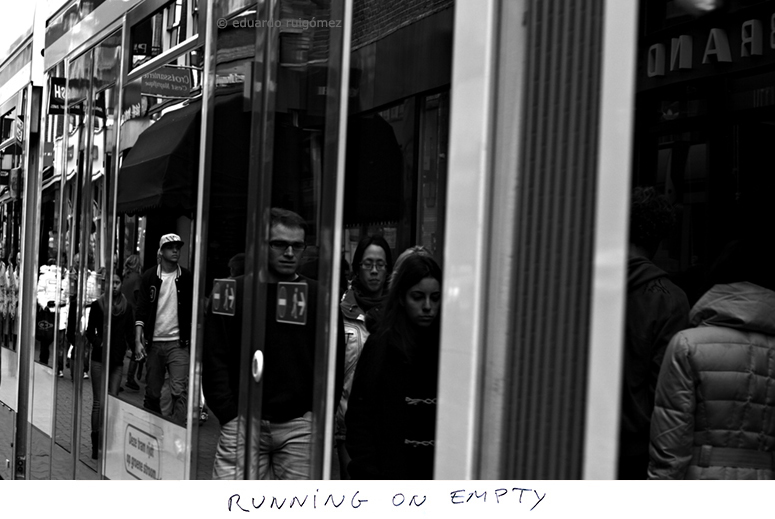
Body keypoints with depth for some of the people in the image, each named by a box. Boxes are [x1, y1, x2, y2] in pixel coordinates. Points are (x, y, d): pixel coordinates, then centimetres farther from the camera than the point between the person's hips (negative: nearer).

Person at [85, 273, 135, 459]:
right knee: (99, 402, -3)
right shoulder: (97, 306, 1)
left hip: (118, 359, 1)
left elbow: (130, 333, 10)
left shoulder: (127, 307, 6)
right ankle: (96, 445, 2)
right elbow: (90, 332, 4)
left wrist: (129, 348, -5)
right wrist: (98, 343, -12)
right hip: (100, 358, -1)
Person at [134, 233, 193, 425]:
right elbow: (141, 310, -1)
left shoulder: (186, 278, 4)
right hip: (154, 342, 1)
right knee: (152, 393, 8)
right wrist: (138, 340, -9)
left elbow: (193, 310, 9)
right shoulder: (149, 276, 3)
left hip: (178, 342, -1)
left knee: (179, 391, -12)